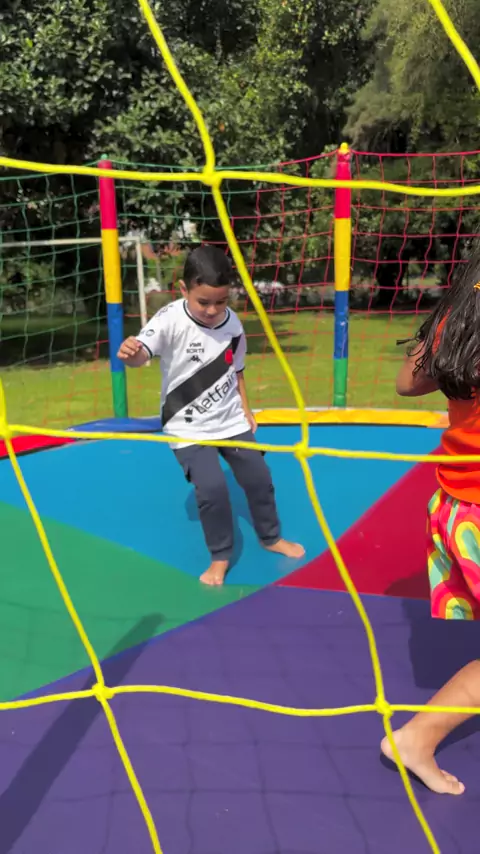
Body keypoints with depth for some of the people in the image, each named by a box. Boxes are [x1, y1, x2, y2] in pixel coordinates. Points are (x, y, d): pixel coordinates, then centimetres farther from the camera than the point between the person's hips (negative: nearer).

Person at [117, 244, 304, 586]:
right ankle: (221, 557, 10)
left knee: (258, 477, 12)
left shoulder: (233, 324, -6)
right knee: (212, 487, -17)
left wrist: (245, 407, 9)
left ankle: (271, 537, 40)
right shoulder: (171, 320, -21)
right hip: (188, 427, -4)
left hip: (231, 420, 5)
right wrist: (131, 353, -60)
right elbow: (142, 353, -38)